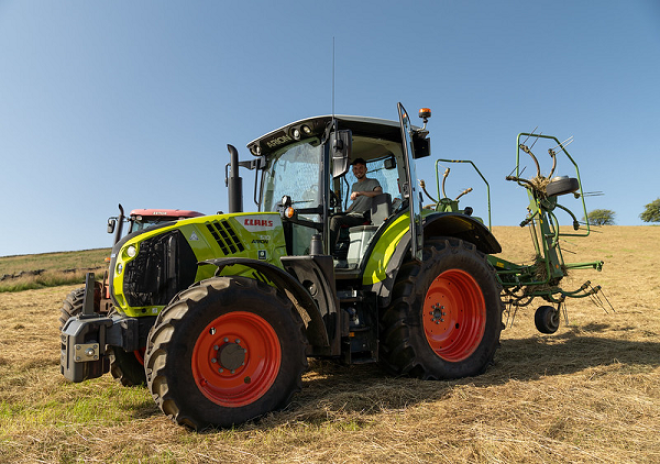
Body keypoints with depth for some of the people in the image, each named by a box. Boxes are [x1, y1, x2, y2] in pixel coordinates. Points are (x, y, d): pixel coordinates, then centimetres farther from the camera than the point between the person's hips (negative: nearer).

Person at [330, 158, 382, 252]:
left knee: (336, 219, -29)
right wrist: (344, 213, 19)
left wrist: (361, 193, -28)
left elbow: (379, 192, -17)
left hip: (362, 217, -7)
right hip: (351, 215, 8)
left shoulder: (372, 182, 5)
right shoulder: (354, 185, 29)